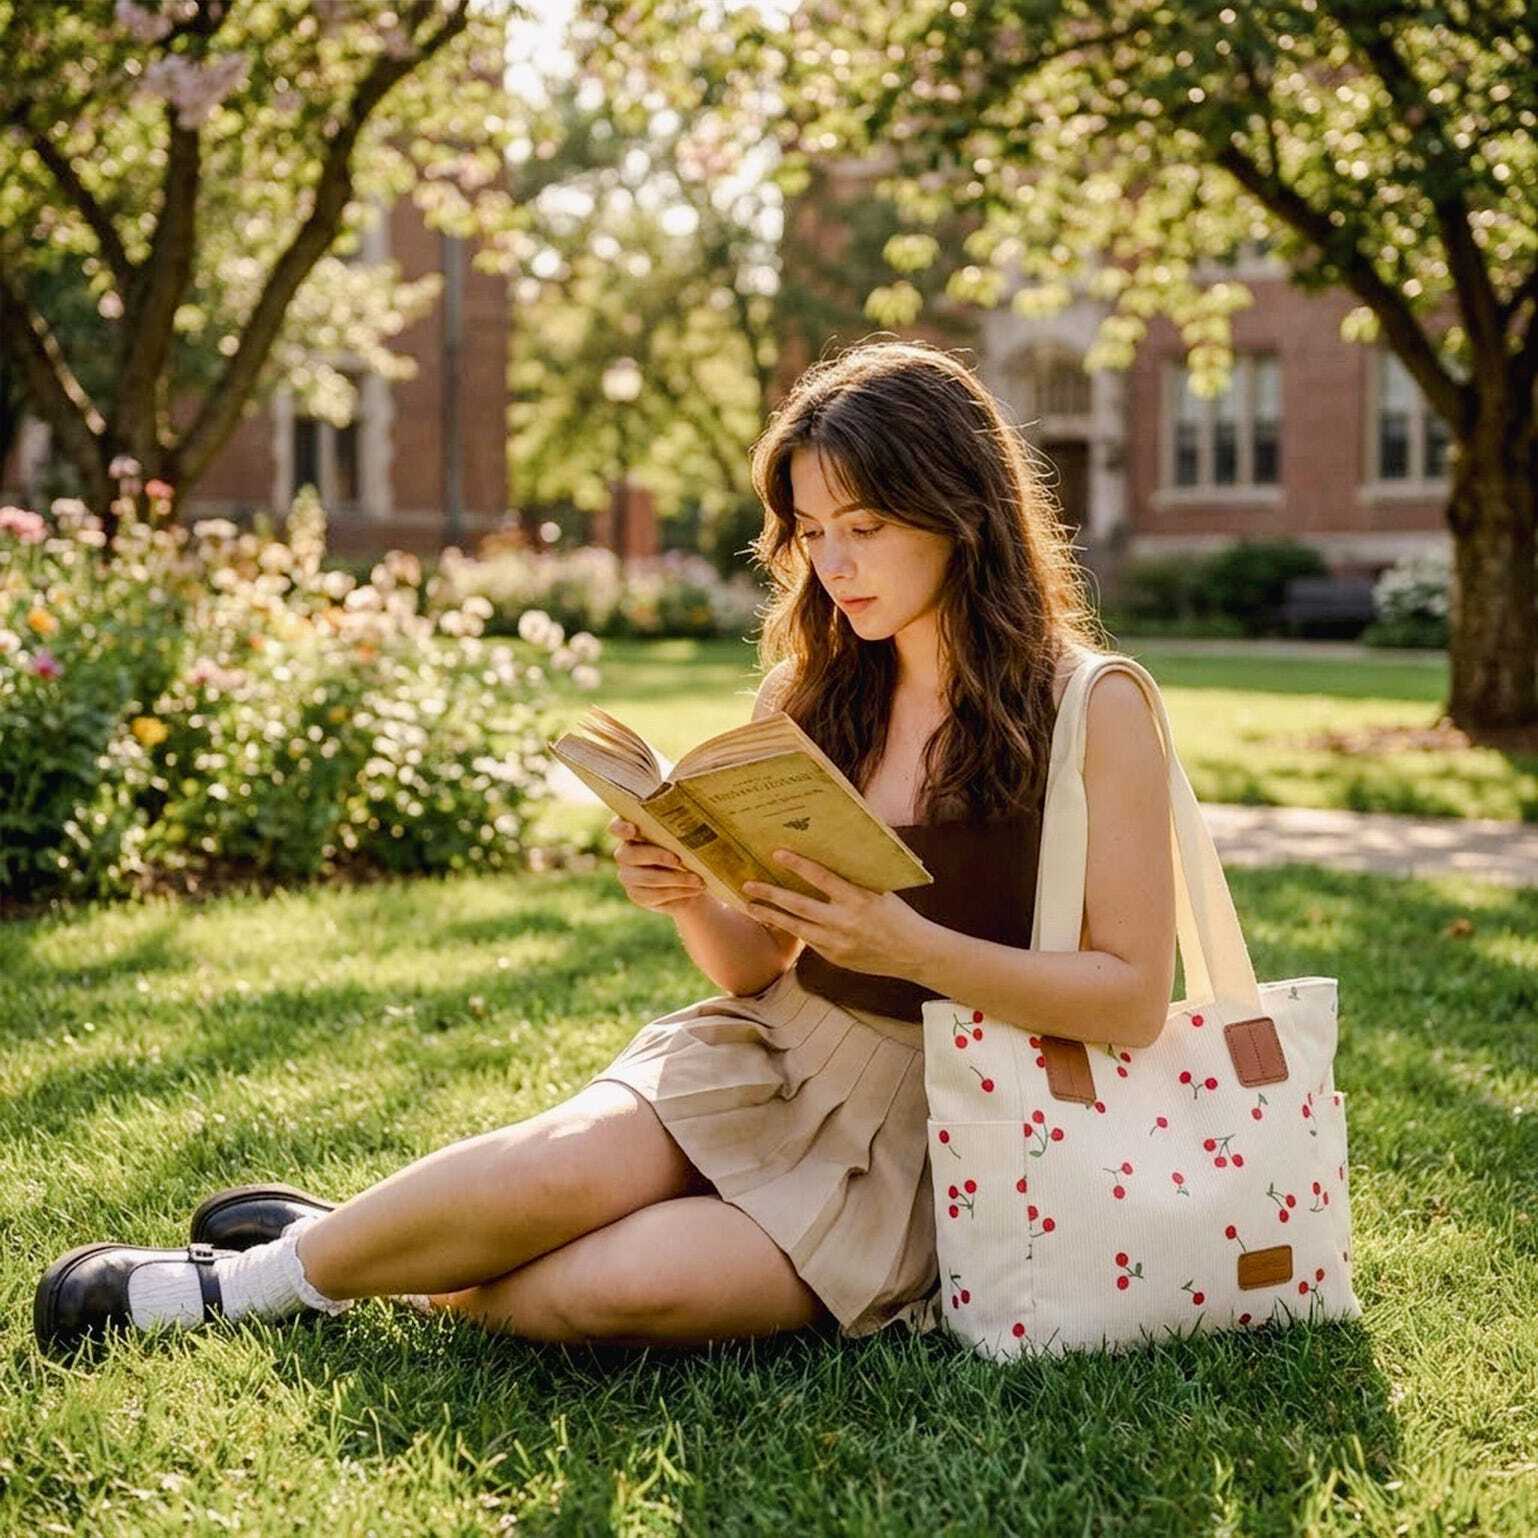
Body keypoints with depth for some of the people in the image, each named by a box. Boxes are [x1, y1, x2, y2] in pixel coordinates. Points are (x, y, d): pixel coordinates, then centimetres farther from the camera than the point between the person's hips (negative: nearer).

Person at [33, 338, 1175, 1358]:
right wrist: (691, 897, -12)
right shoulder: (815, 693, 7)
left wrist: (910, 946, -23)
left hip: (938, 1130, -4)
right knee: (563, 1165, -28)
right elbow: (760, 968, 10)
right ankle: (270, 1271, -4)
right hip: (776, 1055, 4)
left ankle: (337, 1275, -4)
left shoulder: (1092, 711, -8)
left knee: (622, 1286, -29)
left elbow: (1134, 1000, -12)